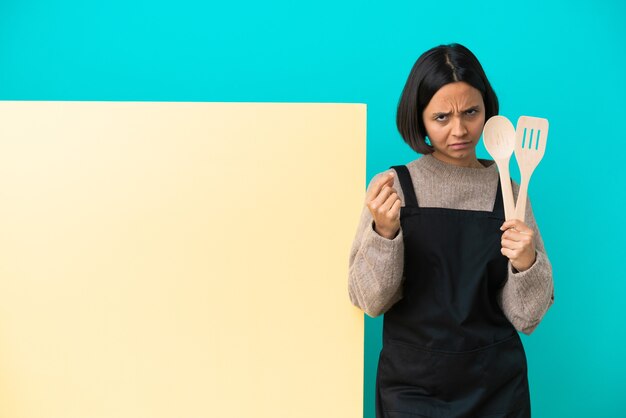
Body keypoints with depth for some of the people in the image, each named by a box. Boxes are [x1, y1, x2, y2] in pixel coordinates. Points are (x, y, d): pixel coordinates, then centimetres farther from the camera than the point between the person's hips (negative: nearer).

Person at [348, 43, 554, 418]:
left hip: (498, 387, 2)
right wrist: (384, 232, -25)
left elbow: (527, 318, -2)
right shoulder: (391, 187, -7)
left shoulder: (508, 192, -3)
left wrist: (526, 263, -21)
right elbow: (370, 301, -10)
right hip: (413, 387, -1)